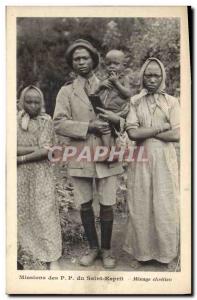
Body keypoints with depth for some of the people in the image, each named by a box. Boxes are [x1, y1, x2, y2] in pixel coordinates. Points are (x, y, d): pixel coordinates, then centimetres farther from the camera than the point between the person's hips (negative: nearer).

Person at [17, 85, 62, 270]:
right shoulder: (16, 121, 4)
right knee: (22, 214, 5)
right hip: (20, 176, 2)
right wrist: (36, 148, -13)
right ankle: (29, 253, 18)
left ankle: (51, 258, 7)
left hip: (41, 174, -2)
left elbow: (46, 152, -10)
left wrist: (21, 158, -10)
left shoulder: (46, 121, -1)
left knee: (45, 213, -1)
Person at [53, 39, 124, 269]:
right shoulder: (66, 91, 6)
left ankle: (106, 250, 23)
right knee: (84, 205, 8)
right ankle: (93, 247, 28)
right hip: (80, 156, 0)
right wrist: (89, 127, -15)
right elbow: (59, 124, -5)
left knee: (107, 205, 4)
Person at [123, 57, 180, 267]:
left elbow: (176, 135, -7)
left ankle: (165, 253, 24)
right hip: (141, 160, 0)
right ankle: (142, 251, 23)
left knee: (164, 206, 6)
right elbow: (132, 133, -9)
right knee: (141, 207, 6)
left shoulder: (171, 102, 4)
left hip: (165, 160, 0)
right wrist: (163, 126, -9)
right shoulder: (134, 102, 4)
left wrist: (145, 132, -9)